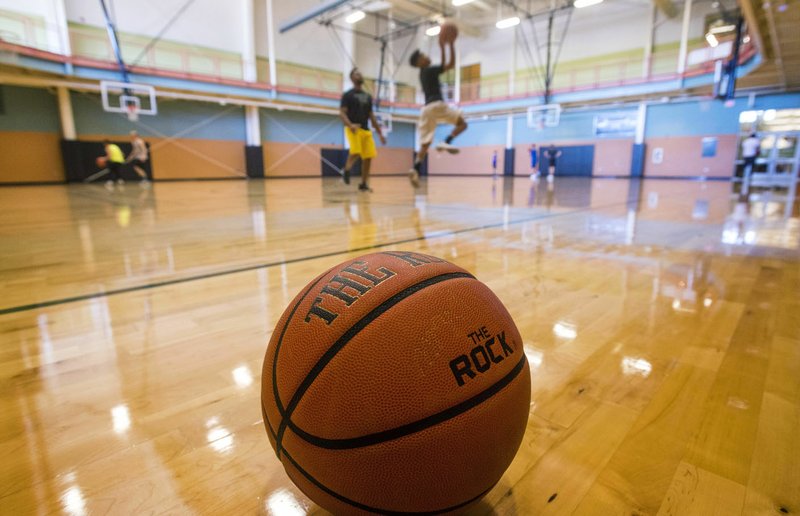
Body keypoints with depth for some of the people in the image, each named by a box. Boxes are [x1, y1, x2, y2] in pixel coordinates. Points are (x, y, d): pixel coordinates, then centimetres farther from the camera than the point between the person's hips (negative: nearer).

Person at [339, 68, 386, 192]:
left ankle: (364, 184, 9)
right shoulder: (348, 94, -1)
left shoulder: (368, 96, 17)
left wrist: (380, 133, 15)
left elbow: (371, 116, 20)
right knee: (355, 152, -26)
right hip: (353, 129, -6)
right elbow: (342, 113, -8)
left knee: (368, 156, -1)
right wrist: (350, 125, -28)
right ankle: (347, 170, 2)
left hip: (366, 130, 6)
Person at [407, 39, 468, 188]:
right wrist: (452, 45, 3)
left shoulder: (425, 73, 23)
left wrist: (442, 49, 30)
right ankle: (446, 142, -21)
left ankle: (415, 169, -16)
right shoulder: (429, 70, -2)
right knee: (462, 123, 2)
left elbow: (442, 66, 34)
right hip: (436, 104, -8)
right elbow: (451, 64, -3)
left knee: (424, 144, 2)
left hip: (426, 108, 8)